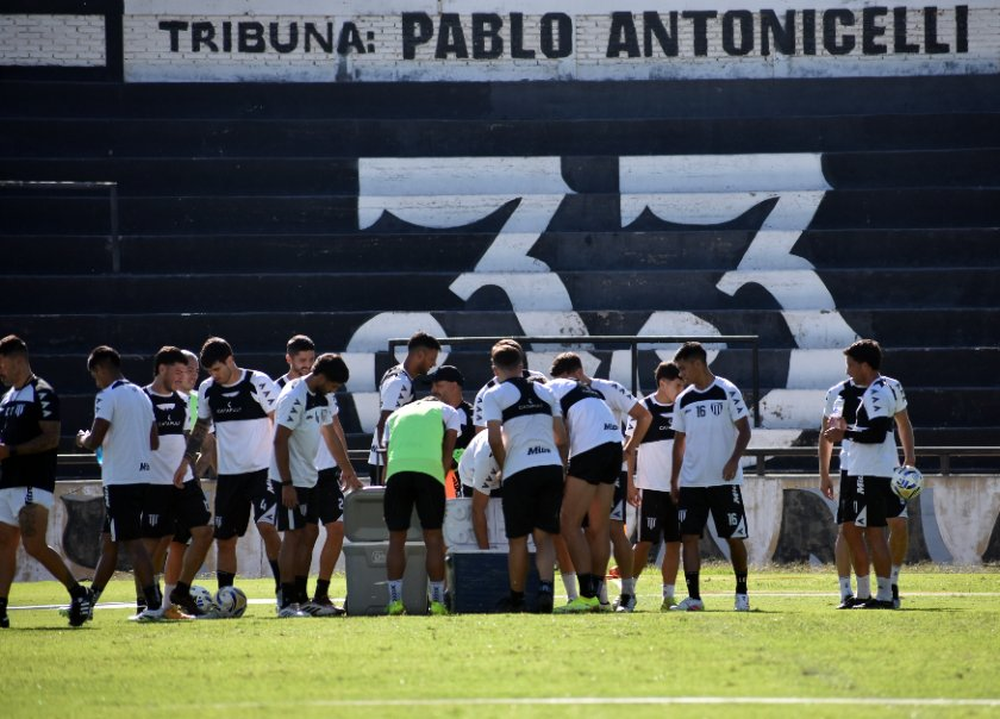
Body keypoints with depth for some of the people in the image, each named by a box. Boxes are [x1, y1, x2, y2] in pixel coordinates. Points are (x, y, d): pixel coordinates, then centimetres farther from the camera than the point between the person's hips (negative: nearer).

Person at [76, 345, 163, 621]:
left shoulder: (108, 396, -11)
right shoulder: (141, 395, 15)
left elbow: (95, 441, -17)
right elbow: (154, 442, 17)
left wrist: (83, 439, 5)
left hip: (120, 480, -9)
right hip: (142, 476, 9)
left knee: (132, 542, -7)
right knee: (110, 541, 15)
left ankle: (154, 605, -12)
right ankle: (88, 601, 23)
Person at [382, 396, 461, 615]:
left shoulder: (395, 415, 32)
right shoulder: (447, 412, 26)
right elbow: (447, 455, 17)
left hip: (397, 471, 2)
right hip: (430, 469, -2)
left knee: (396, 538, 9)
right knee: (433, 538, 5)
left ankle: (395, 601, 4)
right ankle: (437, 602, 5)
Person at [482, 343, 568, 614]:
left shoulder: (494, 395, 3)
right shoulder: (544, 391, 17)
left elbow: (494, 439, -6)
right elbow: (562, 438, 15)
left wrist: (504, 468, 9)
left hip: (520, 470, -4)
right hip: (552, 467, 4)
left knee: (518, 539, 7)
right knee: (545, 537, 5)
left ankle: (516, 599, 15)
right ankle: (546, 588, -16)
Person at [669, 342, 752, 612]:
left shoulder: (727, 392, -3)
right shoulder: (683, 400, 11)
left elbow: (744, 430, -5)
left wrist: (733, 460, -19)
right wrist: (674, 480, 12)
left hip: (724, 479, -4)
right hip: (691, 481, 4)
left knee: (734, 537, 1)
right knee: (689, 537, -5)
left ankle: (742, 594, 15)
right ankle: (693, 597, -4)